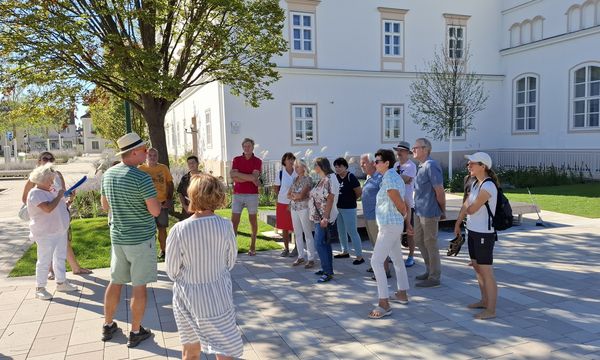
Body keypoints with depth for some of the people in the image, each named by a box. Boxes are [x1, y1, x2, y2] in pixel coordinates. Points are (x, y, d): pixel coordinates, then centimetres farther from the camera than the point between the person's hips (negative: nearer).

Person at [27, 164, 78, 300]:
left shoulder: (50, 192, 12)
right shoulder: (35, 193, -15)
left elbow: (60, 207, 24)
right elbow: (48, 208, -29)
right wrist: (59, 195, -18)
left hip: (60, 231, 9)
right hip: (45, 234, -9)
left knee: (60, 258, 16)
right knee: (44, 261, -3)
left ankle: (61, 282, 26)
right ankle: (40, 288, 6)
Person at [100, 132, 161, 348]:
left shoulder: (108, 174, 3)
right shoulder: (142, 178, -20)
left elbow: (105, 206, 14)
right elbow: (155, 211, -19)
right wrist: (156, 200, 1)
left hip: (118, 237, 7)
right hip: (141, 238, -6)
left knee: (115, 282, 18)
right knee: (139, 286, 5)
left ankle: (108, 326, 31)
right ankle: (136, 332, 15)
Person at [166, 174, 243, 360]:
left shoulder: (179, 230, -17)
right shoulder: (226, 226, -15)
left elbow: (172, 271, -6)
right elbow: (230, 262, -2)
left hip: (188, 298, 1)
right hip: (218, 298, -1)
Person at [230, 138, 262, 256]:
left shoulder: (257, 161, 3)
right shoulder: (236, 160, 8)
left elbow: (255, 177, -12)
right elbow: (233, 176, -7)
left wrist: (239, 176, -12)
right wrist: (250, 177, -12)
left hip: (252, 194, -1)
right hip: (237, 194, 1)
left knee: (253, 220, 7)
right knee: (234, 221, -4)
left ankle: (252, 247, 18)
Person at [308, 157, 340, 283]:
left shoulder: (329, 179, -16)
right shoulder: (322, 179, 13)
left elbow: (330, 200, -20)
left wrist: (325, 218, -23)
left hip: (324, 217, -10)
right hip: (319, 217, 10)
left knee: (319, 244, -11)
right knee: (324, 243, 14)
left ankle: (328, 272, -5)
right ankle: (326, 268, 23)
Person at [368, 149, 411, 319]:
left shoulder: (389, 180, -19)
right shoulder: (395, 177, 11)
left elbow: (401, 206, -16)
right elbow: (404, 205, 15)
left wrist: (405, 219, 3)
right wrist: (407, 223, 17)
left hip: (389, 226, -11)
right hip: (394, 225, 11)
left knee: (376, 261, -11)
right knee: (397, 259, 20)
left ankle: (384, 304, -10)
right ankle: (402, 294, 35)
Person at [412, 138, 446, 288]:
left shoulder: (431, 166, -19)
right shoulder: (421, 166, 11)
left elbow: (440, 191, -20)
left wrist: (443, 211, -11)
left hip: (429, 213, -9)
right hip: (419, 211, 9)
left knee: (430, 244, 2)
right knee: (419, 240, 18)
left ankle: (434, 277, 15)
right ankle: (430, 270, 33)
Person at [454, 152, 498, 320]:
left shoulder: (488, 186, -20)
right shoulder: (475, 183, 8)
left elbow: (471, 209, -19)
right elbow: (466, 205, 12)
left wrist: (467, 209, 2)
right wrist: (458, 223, 9)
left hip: (484, 234, -9)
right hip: (473, 231, 9)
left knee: (486, 271, -1)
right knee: (477, 267, 19)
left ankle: (491, 310, 9)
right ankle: (484, 301, 35)